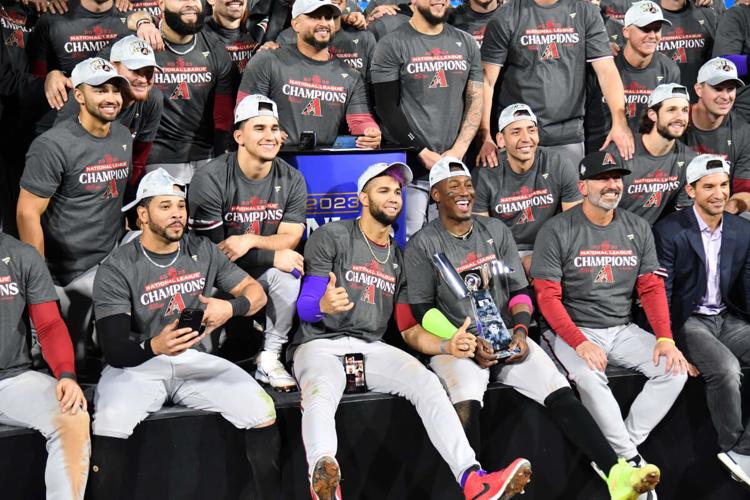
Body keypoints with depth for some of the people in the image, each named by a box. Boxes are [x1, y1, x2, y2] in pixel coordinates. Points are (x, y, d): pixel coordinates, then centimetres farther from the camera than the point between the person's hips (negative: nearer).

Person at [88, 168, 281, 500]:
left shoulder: (203, 251, 5)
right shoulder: (116, 270, -8)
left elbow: (256, 293, 9)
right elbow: (115, 350, -15)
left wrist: (230, 307, -15)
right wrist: (155, 346, -37)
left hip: (194, 359, 3)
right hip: (136, 363, -3)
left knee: (263, 411, -18)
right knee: (110, 423, -35)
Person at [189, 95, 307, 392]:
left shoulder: (291, 180, -3)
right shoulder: (211, 180, -16)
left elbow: (289, 239, -7)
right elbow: (212, 248, -16)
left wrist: (250, 240, -28)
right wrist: (273, 257, -21)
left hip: (265, 269, 3)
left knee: (289, 273, -28)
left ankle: (270, 358, -12)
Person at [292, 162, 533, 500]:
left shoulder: (398, 259, 20)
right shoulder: (332, 237, 3)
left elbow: (409, 329, 18)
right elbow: (303, 307, -4)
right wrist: (323, 306, -29)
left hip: (372, 348, 4)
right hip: (321, 343, -4)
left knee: (427, 383, -25)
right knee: (322, 393, -38)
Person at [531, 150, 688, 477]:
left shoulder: (638, 229, 7)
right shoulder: (557, 231, -8)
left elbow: (652, 288, 7)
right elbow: (548, 297, -11)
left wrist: (665, 338, -9)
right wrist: (580, 342, -24)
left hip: (622, 329, 5)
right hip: (571, 330, -5)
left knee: (675, 369, -15)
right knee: (590, 378, -33)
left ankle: (621, 449, -10)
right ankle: (632, 459, -16)